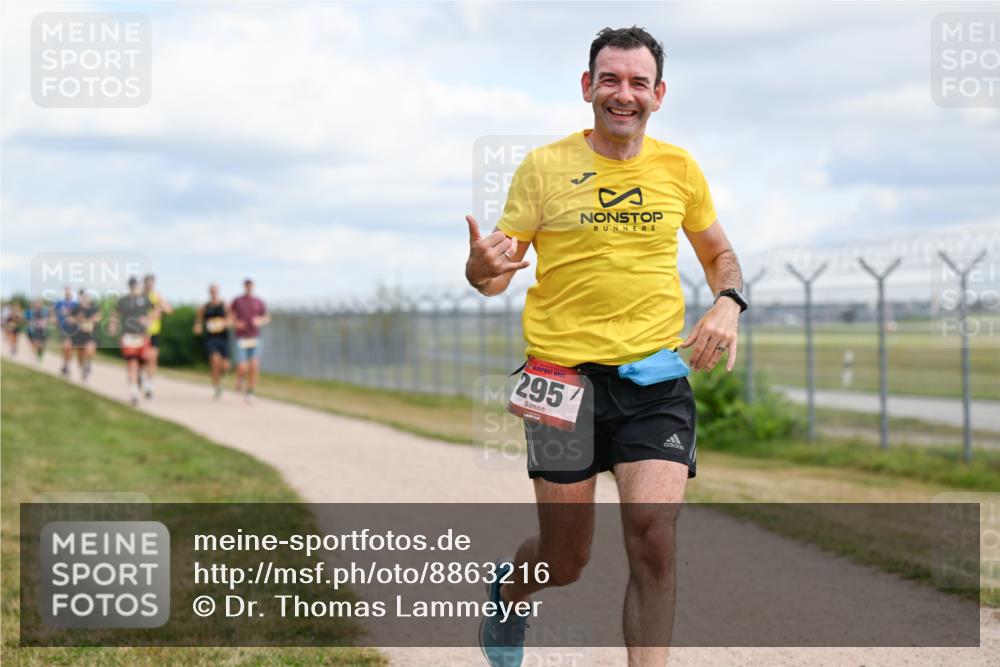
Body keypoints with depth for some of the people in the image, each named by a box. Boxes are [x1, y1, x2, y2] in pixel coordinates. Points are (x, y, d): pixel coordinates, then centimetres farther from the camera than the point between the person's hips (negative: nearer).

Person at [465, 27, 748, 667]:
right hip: (564, 377, -1)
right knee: (565, 560, 6)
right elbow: (495, 271, 0)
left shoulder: (679, 168, 6)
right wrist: (483, 267, -25)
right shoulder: (545, 167, -1)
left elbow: (720, 254, 21)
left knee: (654, 537, -16)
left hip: (655, 377, 2)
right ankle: (507, 587, 42)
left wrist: (729, 303, -1)